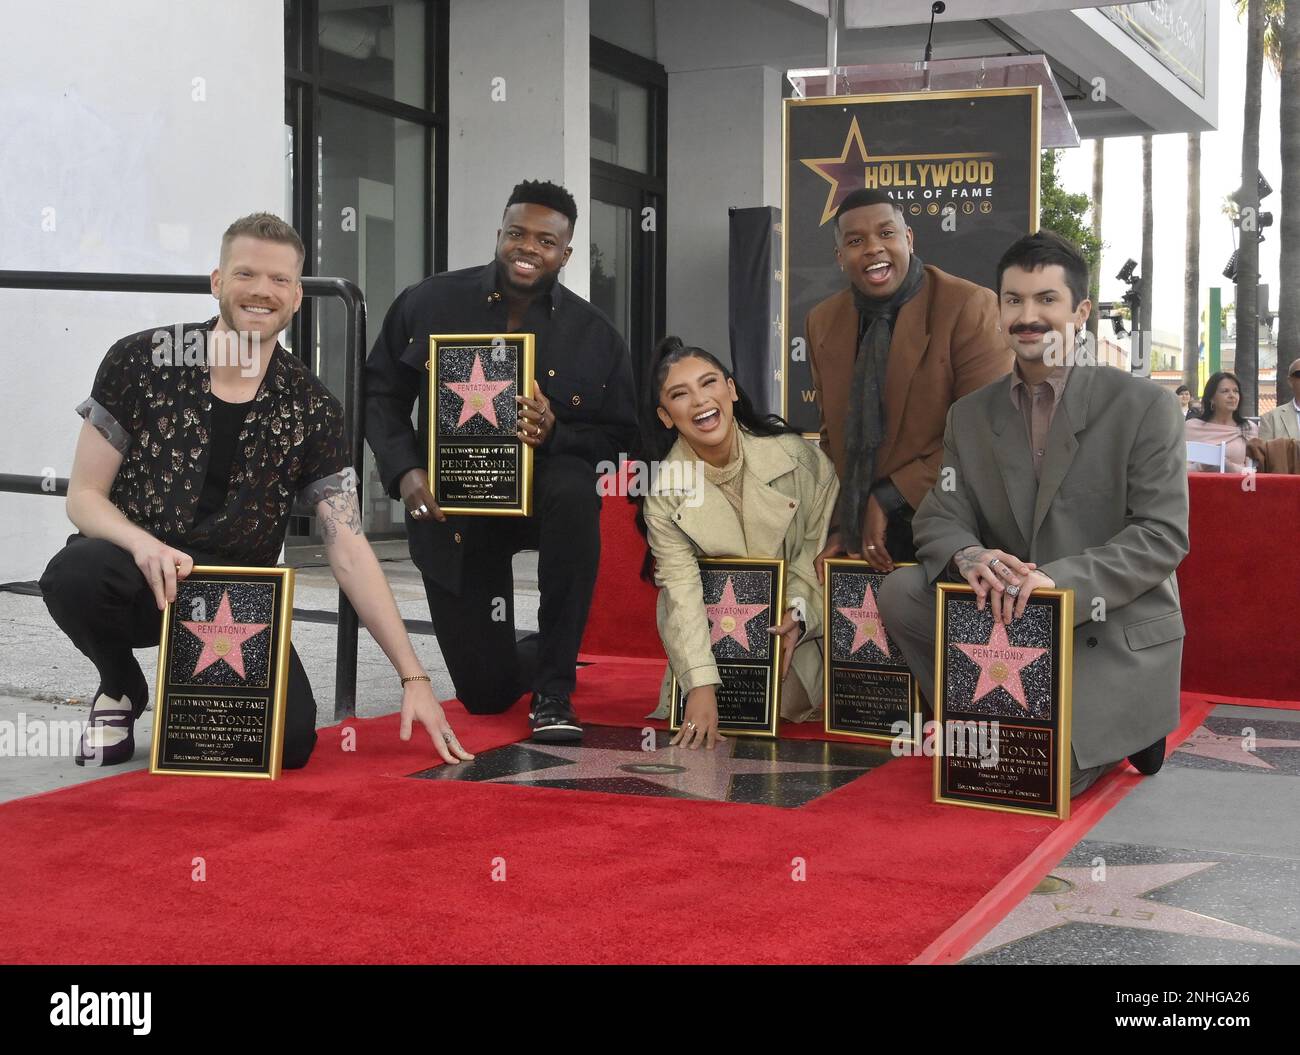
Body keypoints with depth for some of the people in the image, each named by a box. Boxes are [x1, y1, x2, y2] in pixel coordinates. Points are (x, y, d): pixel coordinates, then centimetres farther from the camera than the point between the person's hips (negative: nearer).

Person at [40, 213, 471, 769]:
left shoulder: (311, 410, -3)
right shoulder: (139, 362, -6)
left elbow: (349, 551, -5)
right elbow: (84, 494, -2)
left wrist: (414, 678, -11)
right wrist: (144, 543, -27)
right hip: (137, 575, 0)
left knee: (290, 740, -21)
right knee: (76, 573, -35)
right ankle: (122, 692, 0)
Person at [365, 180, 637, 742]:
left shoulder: (595, 335, -4)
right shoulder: (428, 304, -3)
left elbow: (619, 433, 1)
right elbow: (380, 392, 4)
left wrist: (555, 433, -19)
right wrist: (404, 471, -12)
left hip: (541, 486, -1)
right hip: (450, 510, 1)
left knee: (574, 492, -41)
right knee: (486, 693, 0)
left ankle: (555, 690, -25)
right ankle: (538, 654, 44)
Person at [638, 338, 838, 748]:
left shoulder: (793, 453, -17)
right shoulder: (663, 488, -17)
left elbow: (825, 539, -4)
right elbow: (681, 588, -22)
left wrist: (799, 611, -19)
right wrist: (701, 687, -33)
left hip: (789, 621, 0)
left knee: (791, 704, -15)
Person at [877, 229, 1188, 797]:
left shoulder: (1144, 405, -8)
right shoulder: (969, 414, 7)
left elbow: (1163, 535, -13)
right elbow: (938, 518, 2)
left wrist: (1060, 579, -28)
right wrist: (968, 557, -23)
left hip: (1116, 631, -4)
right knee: (900, 591, -17)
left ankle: (1120, 727, 11)